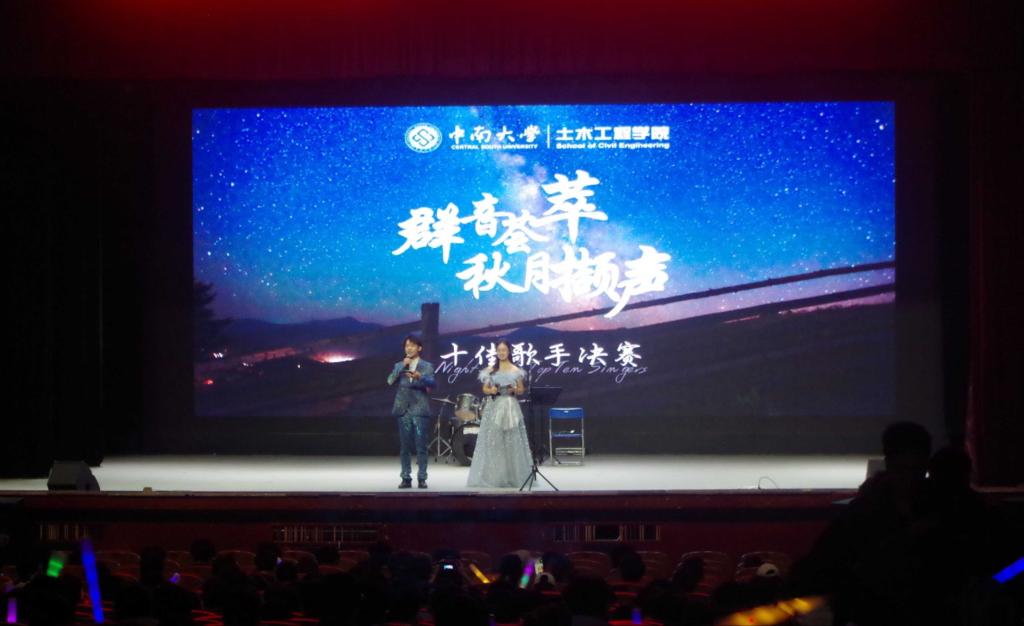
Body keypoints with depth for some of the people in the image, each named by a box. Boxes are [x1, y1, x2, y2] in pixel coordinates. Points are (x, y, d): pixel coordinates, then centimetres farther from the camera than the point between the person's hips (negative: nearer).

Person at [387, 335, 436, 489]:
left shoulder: (426, 366, 6)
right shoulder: (399, 366, 14)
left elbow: (431, 383, -11)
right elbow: (390, 381, -3)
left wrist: (419, 377, -30)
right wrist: (403, 366, -9)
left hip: (420, 410, -2)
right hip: (404, 410, 2)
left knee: (421, 447, -3)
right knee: (404, 447, 3)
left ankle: (422, 478, 0)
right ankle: (406, 478, 7)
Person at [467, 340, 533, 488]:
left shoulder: (515, 371, 5)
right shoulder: (490, 370, 8)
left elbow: (521, 390, 8)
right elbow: (485, 389, 9)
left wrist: (515, 390, -13)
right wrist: (491, 391, -12)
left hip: (510, 408, -1)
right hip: (493, 408, 1)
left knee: (511, 442, -3)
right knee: (492, 441, -4)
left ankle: (513, 476, 1)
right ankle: (492, 476, -1)